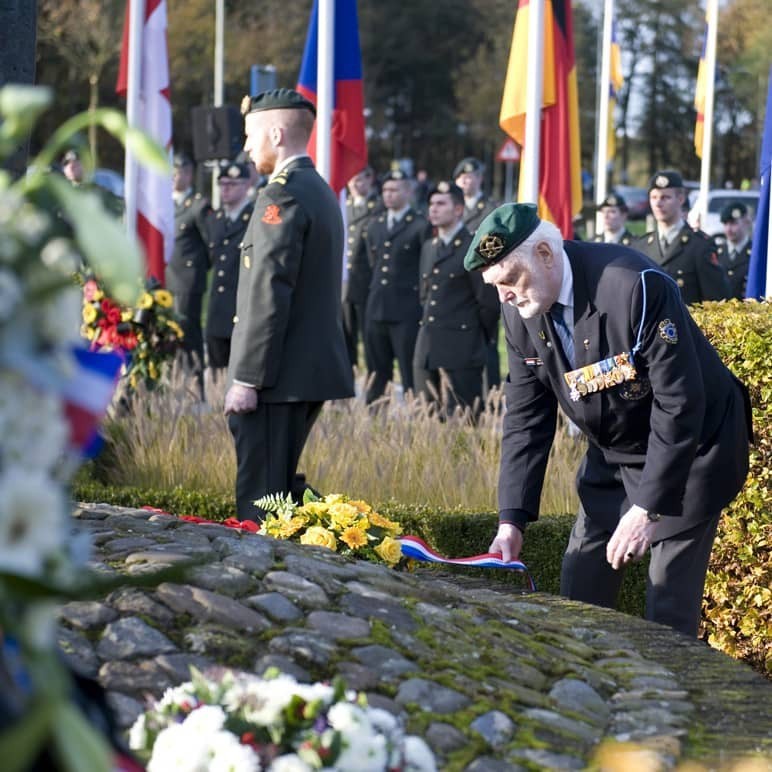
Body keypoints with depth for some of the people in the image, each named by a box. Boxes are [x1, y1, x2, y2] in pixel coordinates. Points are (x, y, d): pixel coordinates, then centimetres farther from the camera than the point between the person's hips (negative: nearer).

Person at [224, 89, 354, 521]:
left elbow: (270, 294, -20)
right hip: (315, 367, 10)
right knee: (281, 485, 16)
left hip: (281, 373, -10)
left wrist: (246, 378, -19)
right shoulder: (322, 192, 17)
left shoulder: (283, 196, -14)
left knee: (262, 498, -7)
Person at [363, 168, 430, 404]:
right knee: (376, 373, 9)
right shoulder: (374, 225, 16)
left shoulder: (421, 226, -4)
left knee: (411, 375, -5)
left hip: (407, 311, -6)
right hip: (377, 309, 6)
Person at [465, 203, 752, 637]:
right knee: (577, 600, 8)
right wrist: (512, 520, -10)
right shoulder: (520, 310, -9)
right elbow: (526, 417, -3)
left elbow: (680, 405, -27)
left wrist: (648, 507, -28)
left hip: (690, 450, -7)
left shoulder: (635, 288, -30)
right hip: (613, 454, 7)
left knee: (669, 615, -8)